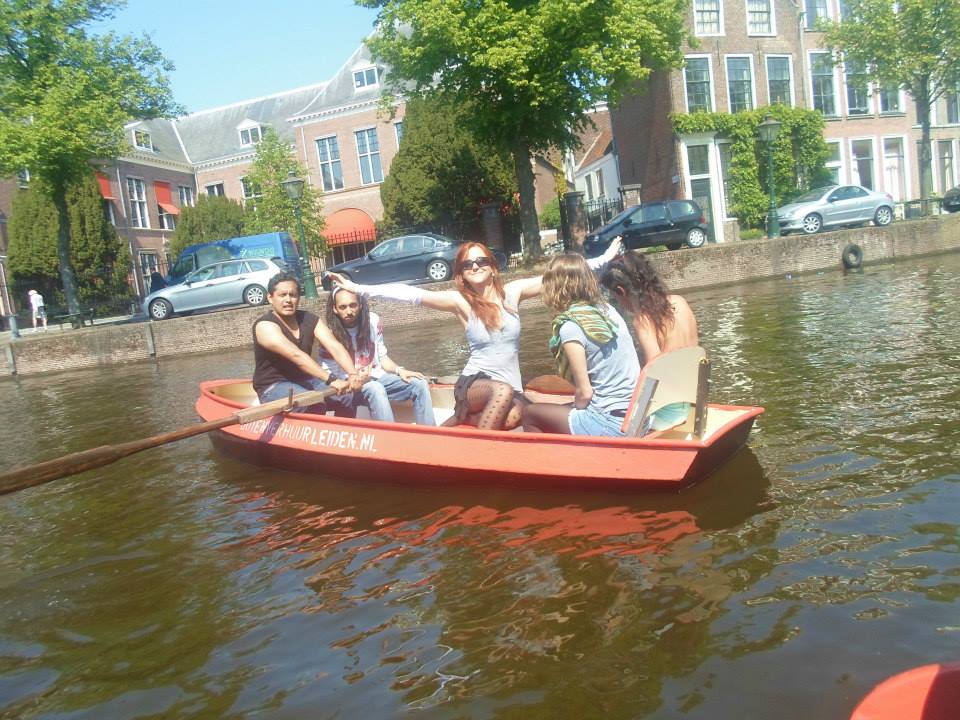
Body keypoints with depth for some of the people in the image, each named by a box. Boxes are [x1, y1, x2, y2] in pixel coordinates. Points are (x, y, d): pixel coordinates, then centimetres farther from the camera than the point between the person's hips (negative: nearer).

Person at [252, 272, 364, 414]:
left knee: (347, 394, -15)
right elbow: (296, 356, -30)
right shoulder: (265, 325, -16)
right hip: (274, 387, -6)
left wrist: (353, 374, -30)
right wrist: (330, 379, -40)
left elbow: (334, 346, -12)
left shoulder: (310, 319, 3)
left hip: (306, 380, 6)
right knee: (315, 404, -32)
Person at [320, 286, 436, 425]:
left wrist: (399, 370, -8)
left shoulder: (373, 321, -1)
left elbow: (381, 356, 10)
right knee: (375, 389, -38)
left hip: (378, 377, 5)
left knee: (420, 384, -16)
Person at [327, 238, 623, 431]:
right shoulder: (460, 301, -7)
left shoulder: (512, 291, 1)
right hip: (473, 382, -4)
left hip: (511, 387, 5)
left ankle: (463, 419, 1)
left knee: (512, 418, -29)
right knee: (503, 392, -37)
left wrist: (604, 259, 6)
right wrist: (358, 289, -24)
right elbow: (411, 293, -16)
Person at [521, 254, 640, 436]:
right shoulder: (608, 310, 5)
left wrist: (575, 413, 7)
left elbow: (584, 392, -13)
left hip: (609, 423, -7)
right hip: (636, 416, 7)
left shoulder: (570, 326, -15)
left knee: (530, 413, 12)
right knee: (554, 409, 27)